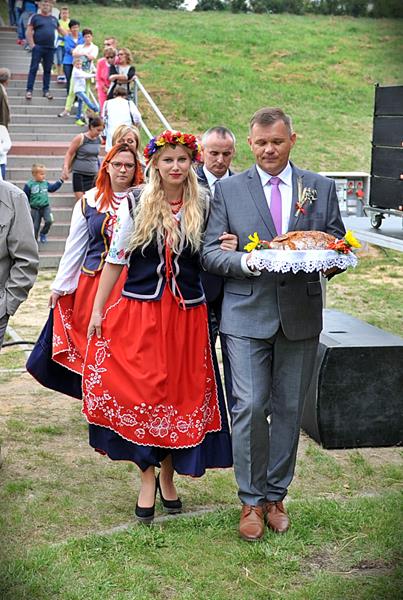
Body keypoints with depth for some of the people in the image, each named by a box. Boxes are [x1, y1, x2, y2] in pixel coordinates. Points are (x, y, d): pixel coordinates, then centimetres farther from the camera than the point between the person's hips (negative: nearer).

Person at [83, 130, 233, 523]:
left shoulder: (203, 207, 3)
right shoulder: (134, 204, 0)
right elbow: (115, 259, 3)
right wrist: (97, 311, 1)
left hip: (187, 315, 1)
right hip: (139, 313, -1)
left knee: (180, 394, 6)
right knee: (140, 394, 0)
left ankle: (167, 475, 24)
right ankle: (147, 480, 13)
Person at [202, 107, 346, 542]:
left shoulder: (321, 188, 9)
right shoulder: (228, 189, 5)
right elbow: (210, 252, 1)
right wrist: (244, 261, -19)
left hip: (301, 315, 2)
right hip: (247, 314, -2)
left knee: (289, 409, 9)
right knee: (250, 407, -6)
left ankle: (275, 495, 24)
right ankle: (251, 501, 11)